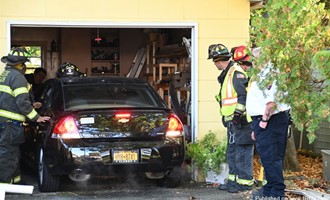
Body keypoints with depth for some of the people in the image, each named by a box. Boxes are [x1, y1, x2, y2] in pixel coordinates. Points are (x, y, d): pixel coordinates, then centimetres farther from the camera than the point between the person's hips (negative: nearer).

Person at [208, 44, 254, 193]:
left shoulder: (236, 73, -14)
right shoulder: (226, 74, 18)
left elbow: (244, 95, -21)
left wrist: (238, 113, -23)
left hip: (240, 121, -11)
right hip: (232, 121, 11)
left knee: (242, 153, -6)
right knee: (231, 153, 15)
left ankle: (245, 182, -1)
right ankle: (233, 180, 22)